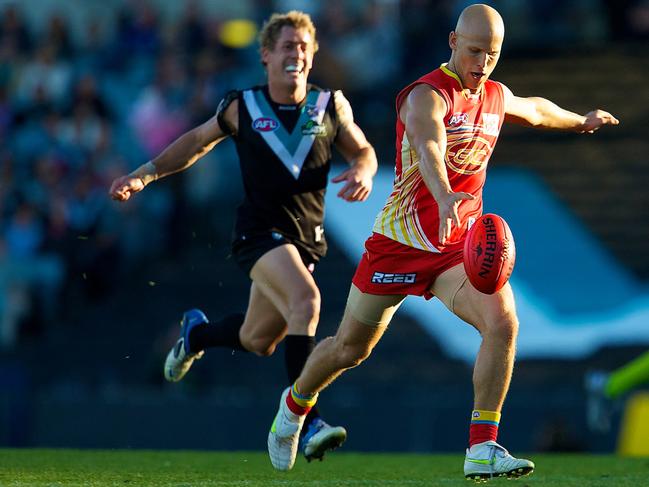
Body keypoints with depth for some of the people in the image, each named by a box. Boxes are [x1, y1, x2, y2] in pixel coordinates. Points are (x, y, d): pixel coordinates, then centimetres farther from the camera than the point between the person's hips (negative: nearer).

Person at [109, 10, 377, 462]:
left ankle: (196, 332, 47)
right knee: (306, 299, -30)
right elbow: (197, 142, 15)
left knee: (258, 341, 12)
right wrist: (144, 175, 9)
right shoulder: (242, 108, 0)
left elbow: (363, 150, 13)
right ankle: (307, 423, -33)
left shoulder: (331, 105, 2)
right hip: (259, 232, -4)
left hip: (307, 238, 4)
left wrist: (363, 172, -10)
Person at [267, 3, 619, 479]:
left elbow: (535, 110, 31)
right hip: (401, 242, -5)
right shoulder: (428, 96, -19)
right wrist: (444, 196, -61)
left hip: (459, 245, 5)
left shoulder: (497, 97, 6)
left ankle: (482, 449, -20)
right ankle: (296, 402, 43)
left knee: (503, 322, -23)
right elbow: (428, 146, -42)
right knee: (350, 349, 10)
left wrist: (581, 121, 48)